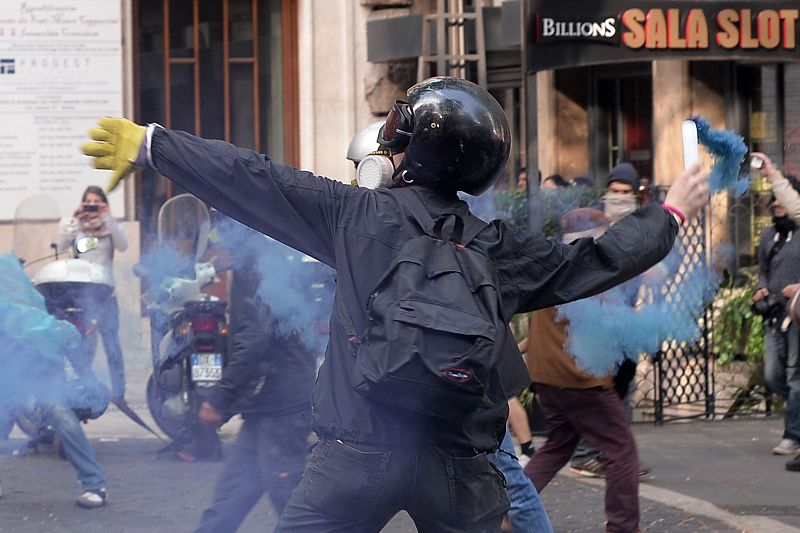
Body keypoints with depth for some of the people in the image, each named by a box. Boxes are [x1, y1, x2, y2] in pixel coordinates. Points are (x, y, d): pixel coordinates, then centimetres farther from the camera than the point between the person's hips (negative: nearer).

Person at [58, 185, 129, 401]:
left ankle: (118, 392, 6)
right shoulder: (75, 226, 9)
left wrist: (108, 218, -13)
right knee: (85, 345, -2)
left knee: (112, 344, 2)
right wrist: (75, 219, -14)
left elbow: (123, 246, -9)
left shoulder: (110, 227, 9)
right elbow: (62, 245, -8)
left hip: (105, 292, 0)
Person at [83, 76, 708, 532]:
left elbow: (253, 182, 0)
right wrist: (669, 214, 29)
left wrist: (150, 143, 8)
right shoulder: (500, 248, 1)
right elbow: (593, 262, 13)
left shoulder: (358, 214, -4)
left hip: (357, 456, -2)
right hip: (458, 467, 2)